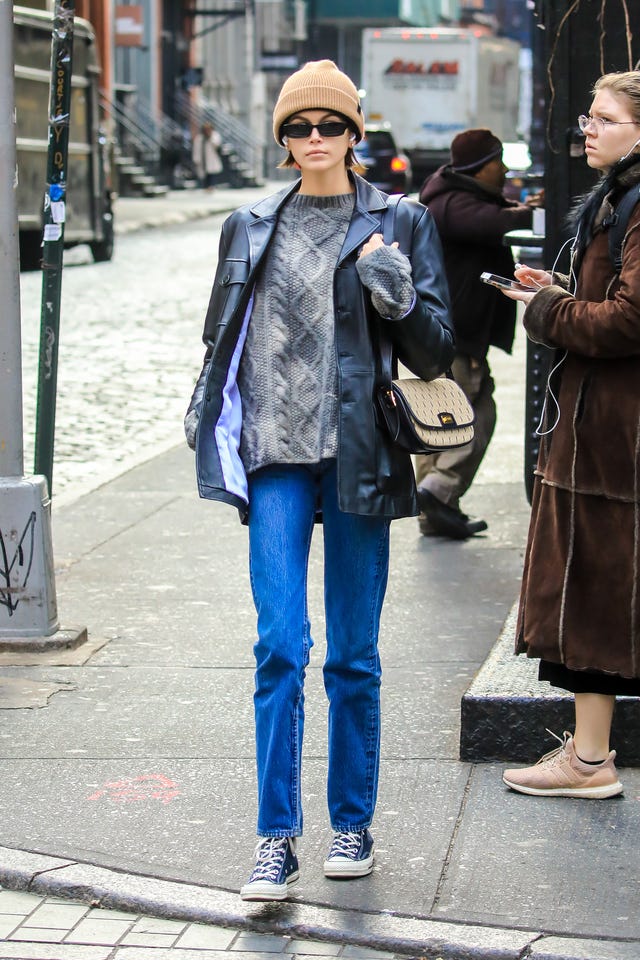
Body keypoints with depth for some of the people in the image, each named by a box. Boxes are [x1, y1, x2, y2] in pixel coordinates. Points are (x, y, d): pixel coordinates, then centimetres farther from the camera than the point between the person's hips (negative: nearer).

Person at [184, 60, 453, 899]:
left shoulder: (399, 224, 4)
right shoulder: (252, 227, 11)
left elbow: (435, 353, 1)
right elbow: (223, 336, 21)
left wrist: (396, 291, -16)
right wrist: (209, 423, 15)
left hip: (359, 455, -1)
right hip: (276, 458, 1)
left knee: (353, 654, 6)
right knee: (281, 646, -7)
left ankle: (353, 824, 20)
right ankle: (277, 840, -2)